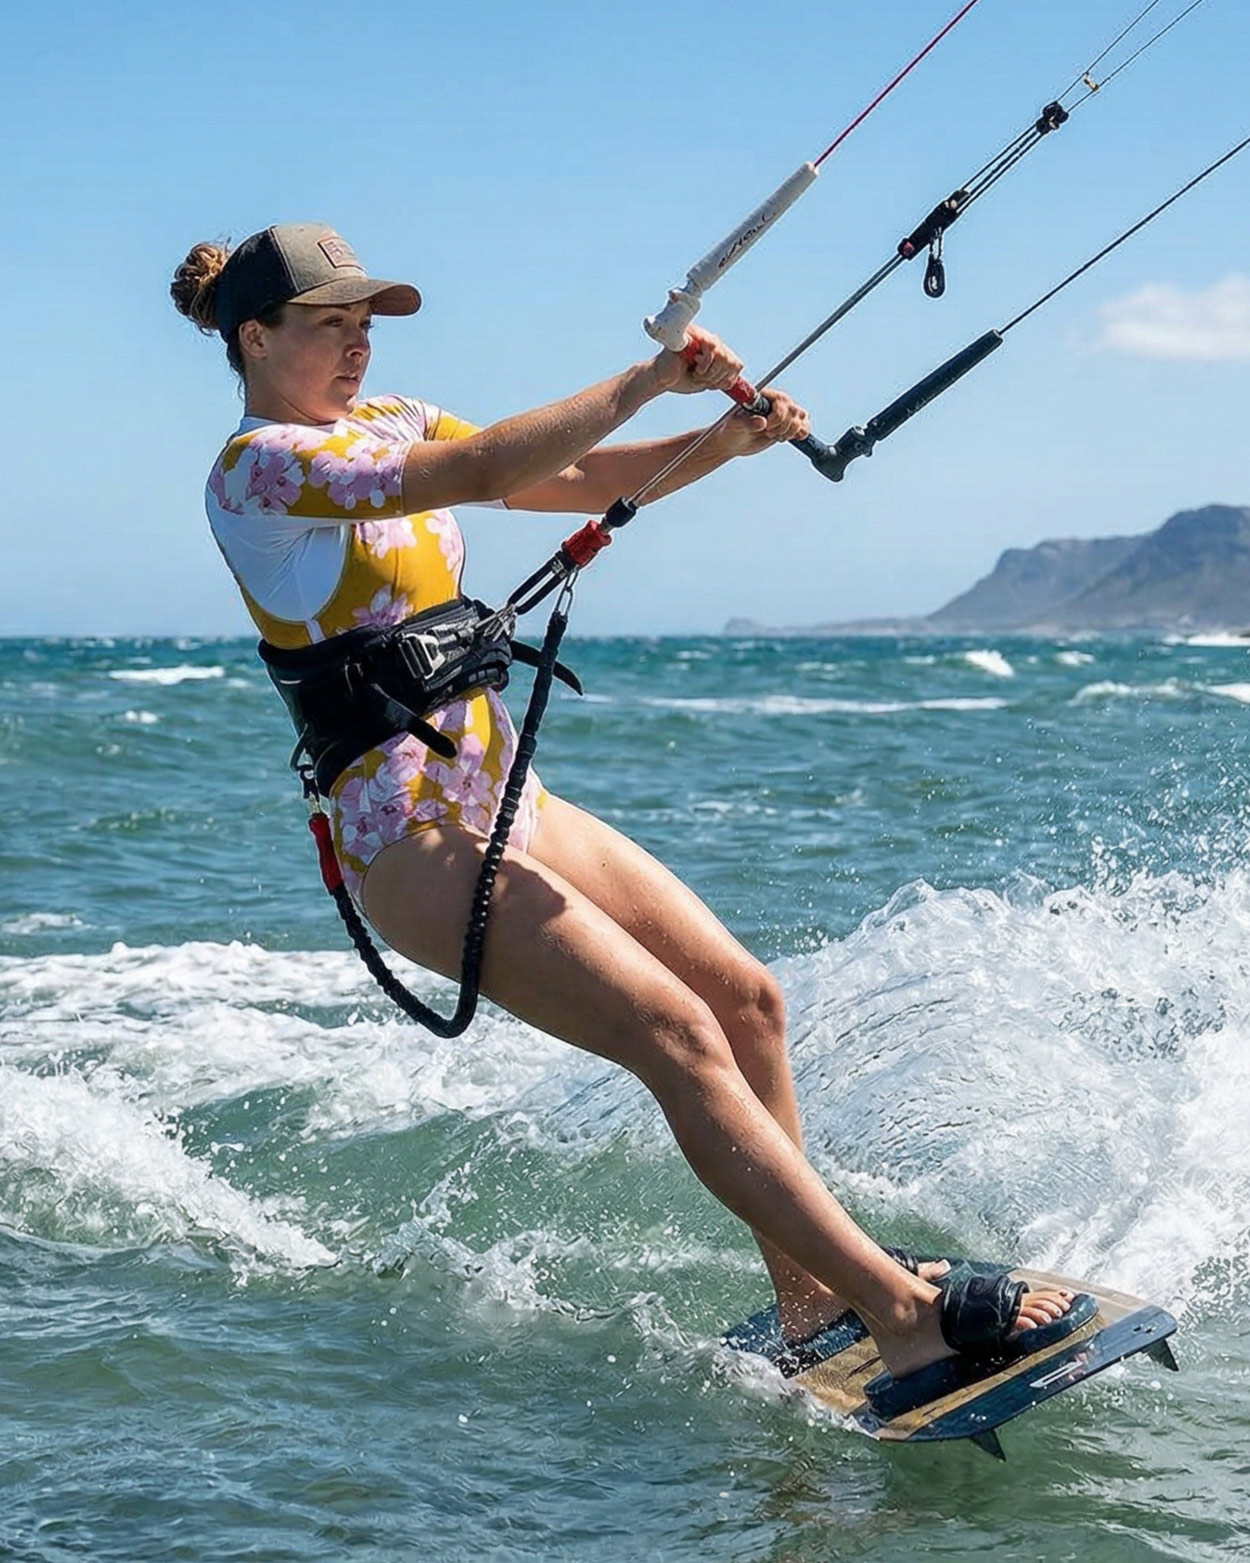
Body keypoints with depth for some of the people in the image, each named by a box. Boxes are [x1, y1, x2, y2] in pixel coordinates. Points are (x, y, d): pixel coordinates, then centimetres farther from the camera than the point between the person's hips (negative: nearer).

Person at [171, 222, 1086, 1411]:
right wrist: (645, 382, -26)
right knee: (677, 1035, -19)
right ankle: (907, 1315, -21)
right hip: (410, 839, -9)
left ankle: (809, 1290, 17)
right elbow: (476, 475, -25)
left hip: (508, 801, 9)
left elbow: (578, 483, 7)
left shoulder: (391, 425, 14)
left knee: (746, 999, 5)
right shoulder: (255, 469, -11)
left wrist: (722, 440, -9)